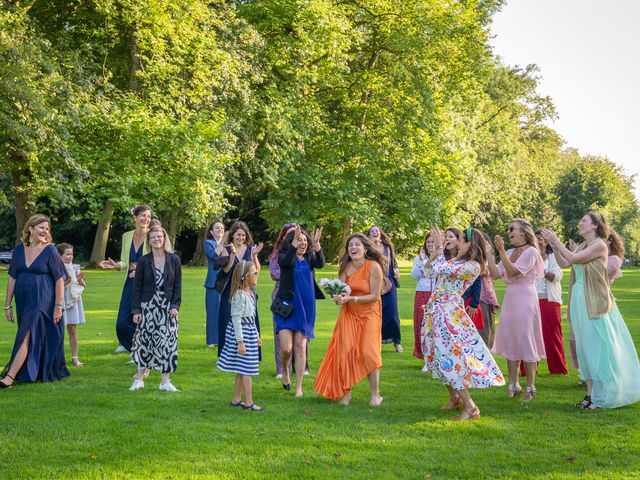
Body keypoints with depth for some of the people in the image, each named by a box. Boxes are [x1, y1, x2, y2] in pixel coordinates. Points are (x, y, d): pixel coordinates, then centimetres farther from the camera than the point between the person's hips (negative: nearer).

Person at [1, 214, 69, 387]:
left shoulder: (50, 250, -6)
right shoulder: (19, 249, 5)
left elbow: (59, 280, -6)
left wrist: (58, 306, -10)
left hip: (42, 301, -4)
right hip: (23, 301, 5)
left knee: (26, 337, -9)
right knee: (33, 339, 13)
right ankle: (33, 372, 24)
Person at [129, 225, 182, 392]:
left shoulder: (174, 260, 2)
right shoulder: (143, 261, 1)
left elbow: (178, 285, 4)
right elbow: (137, 287, 2)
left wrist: (175, 306, -7)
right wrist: (136, 310, -3)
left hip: (167, 307, 1)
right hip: (148, 306, 0)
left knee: (168, 342, -2)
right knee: (145, 341, 3)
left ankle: (165, 381, 7)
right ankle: (139, 379, 16)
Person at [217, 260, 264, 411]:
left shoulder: (250, 292, 12)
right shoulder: (240, 295, -18)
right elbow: (236, 318, -20)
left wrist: (256, 335, 25)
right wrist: (240, 341, -22)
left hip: (250, 332, 10)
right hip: (241, 332, -10)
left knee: (242, 369, 14)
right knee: (247, 369, -5)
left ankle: (236, 399, 21)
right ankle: (248, 403, 1)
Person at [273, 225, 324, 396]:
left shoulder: (309, 258, 6)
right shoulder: (285, 256, -3)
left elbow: (320, 264, -14)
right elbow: (285, 262, -26)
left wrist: (317, 244, -29)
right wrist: (294, 242, -39)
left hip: (305, 308, 3)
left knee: (300, 347, 4)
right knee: (286, 348, -10)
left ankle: (299, 387, 12)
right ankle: (285, 371, 24)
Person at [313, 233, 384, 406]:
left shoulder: (374, 266, -18)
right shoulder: (346, 267, -5)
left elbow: (374, 296, -18)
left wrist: (351, 298, -25)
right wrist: (338, 297, -33)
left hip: (369, 314, -4)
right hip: (348, 314, 4)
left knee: (368, 352, -10)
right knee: (346, 352, 0)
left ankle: (375, 394, 5)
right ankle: (346, 392, 14)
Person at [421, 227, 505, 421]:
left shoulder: (472, 266, -15)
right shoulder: (457, 260, 12)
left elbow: (443, 270, -23)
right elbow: (434, 268, 24)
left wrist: (439, 248, -11)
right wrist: (438, 247, 19)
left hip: (448, 314, -9)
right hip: (436, 311, 9)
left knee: (448, 357, -11)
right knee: (440, 356, 14)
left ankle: (470, 407, -7)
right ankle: (455, 397, 28)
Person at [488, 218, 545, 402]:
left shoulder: (531, 251, -10)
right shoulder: (510, 253, 11)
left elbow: (512, 271, -20)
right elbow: (496, 274, 5)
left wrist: (501, 251, -23)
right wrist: (489, 254, 2)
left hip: (525, 299, -7)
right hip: (510, 299, 7)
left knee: (526, 342, -3)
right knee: (510, 342, 10)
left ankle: (530, 387, 5)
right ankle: (513, 384, 20)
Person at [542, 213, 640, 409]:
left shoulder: (599, 245, -10)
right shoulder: (582, 246, 15)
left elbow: (572, 259, -18)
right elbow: (563, 264, 10)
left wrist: (556, 240, -11)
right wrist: (553, 246, 2)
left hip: (595, 303, -8)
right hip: (579, 302, 8)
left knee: (597, 347, -3)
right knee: (585, 348, 9)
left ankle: (601, 397, 4)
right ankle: (591, 394, 15)